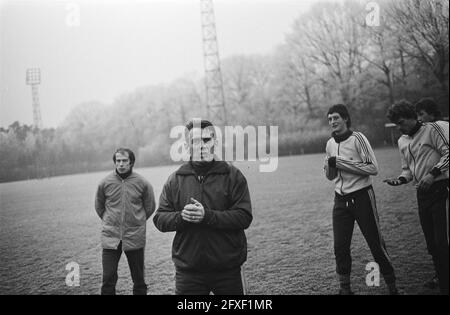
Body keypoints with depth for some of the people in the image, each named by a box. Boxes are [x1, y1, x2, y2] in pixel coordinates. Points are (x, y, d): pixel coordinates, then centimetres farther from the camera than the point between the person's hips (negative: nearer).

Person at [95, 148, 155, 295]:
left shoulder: (142, 183, -4)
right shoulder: (105, 183, -1)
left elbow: (150, 207, 9)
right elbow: (99, 207, 13)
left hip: (135, 238, 0)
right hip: (110, 237, 0)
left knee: (139, 279, 9)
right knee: (108, 279, -1)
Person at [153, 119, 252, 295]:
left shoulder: (233, 175, 0)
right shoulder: (175, 179, 7)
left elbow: (244, 217, -9)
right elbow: (159, 219, 5)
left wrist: (207, 216, -21)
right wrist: (181, 216, -16)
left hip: (227, 270, -1)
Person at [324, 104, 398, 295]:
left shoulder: (357, 138, -8)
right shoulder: (330, 144, 10)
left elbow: (373, 168, -15)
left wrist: (340, 162, -17)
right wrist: (330, 166, -6)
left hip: (362, 197, -5)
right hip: (341, 199, 5)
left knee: (376, 243, 1)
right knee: (340, 247, 2)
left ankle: (391, 284, 15)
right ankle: (345, 287, 14)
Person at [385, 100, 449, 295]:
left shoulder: (432, 129, -5)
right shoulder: (402, 142, 16)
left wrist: (433, 173, -19)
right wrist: (401, 180, 1)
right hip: (422, 194, 7)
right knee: (432, 244, 10)